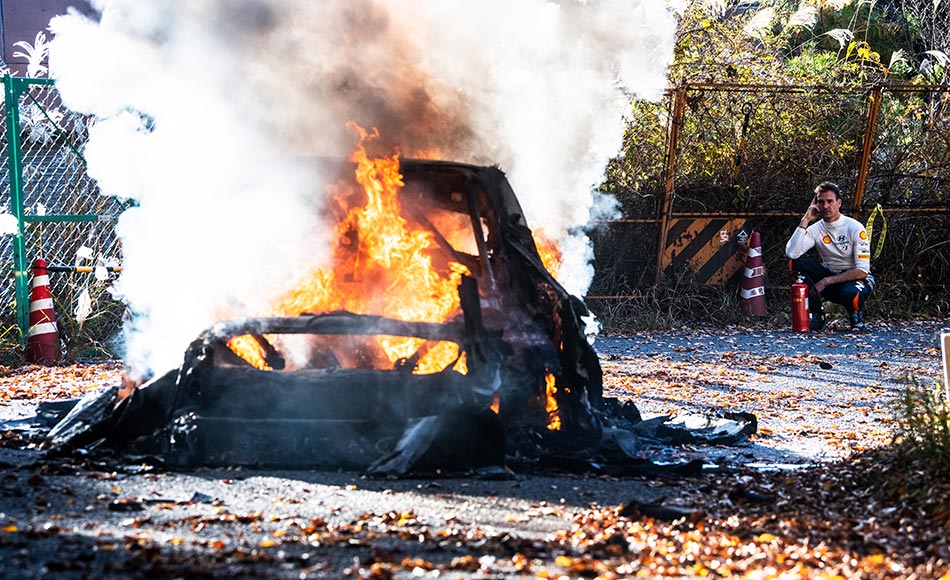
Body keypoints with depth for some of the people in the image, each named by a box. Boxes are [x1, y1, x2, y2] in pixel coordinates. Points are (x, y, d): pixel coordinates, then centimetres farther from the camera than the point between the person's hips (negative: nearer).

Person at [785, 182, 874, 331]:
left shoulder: (854, 228, -15)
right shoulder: (815, 229, -4)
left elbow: (861, 271, -20)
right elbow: (791, 253, -22)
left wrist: (825, 281, -23)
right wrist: (805, 220, -20)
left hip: (858, 279, -4)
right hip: (830, 277, 4)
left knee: (850, 293, -41)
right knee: (796, 263, -19)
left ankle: (856, 314, -2)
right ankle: (816, 315, -12)